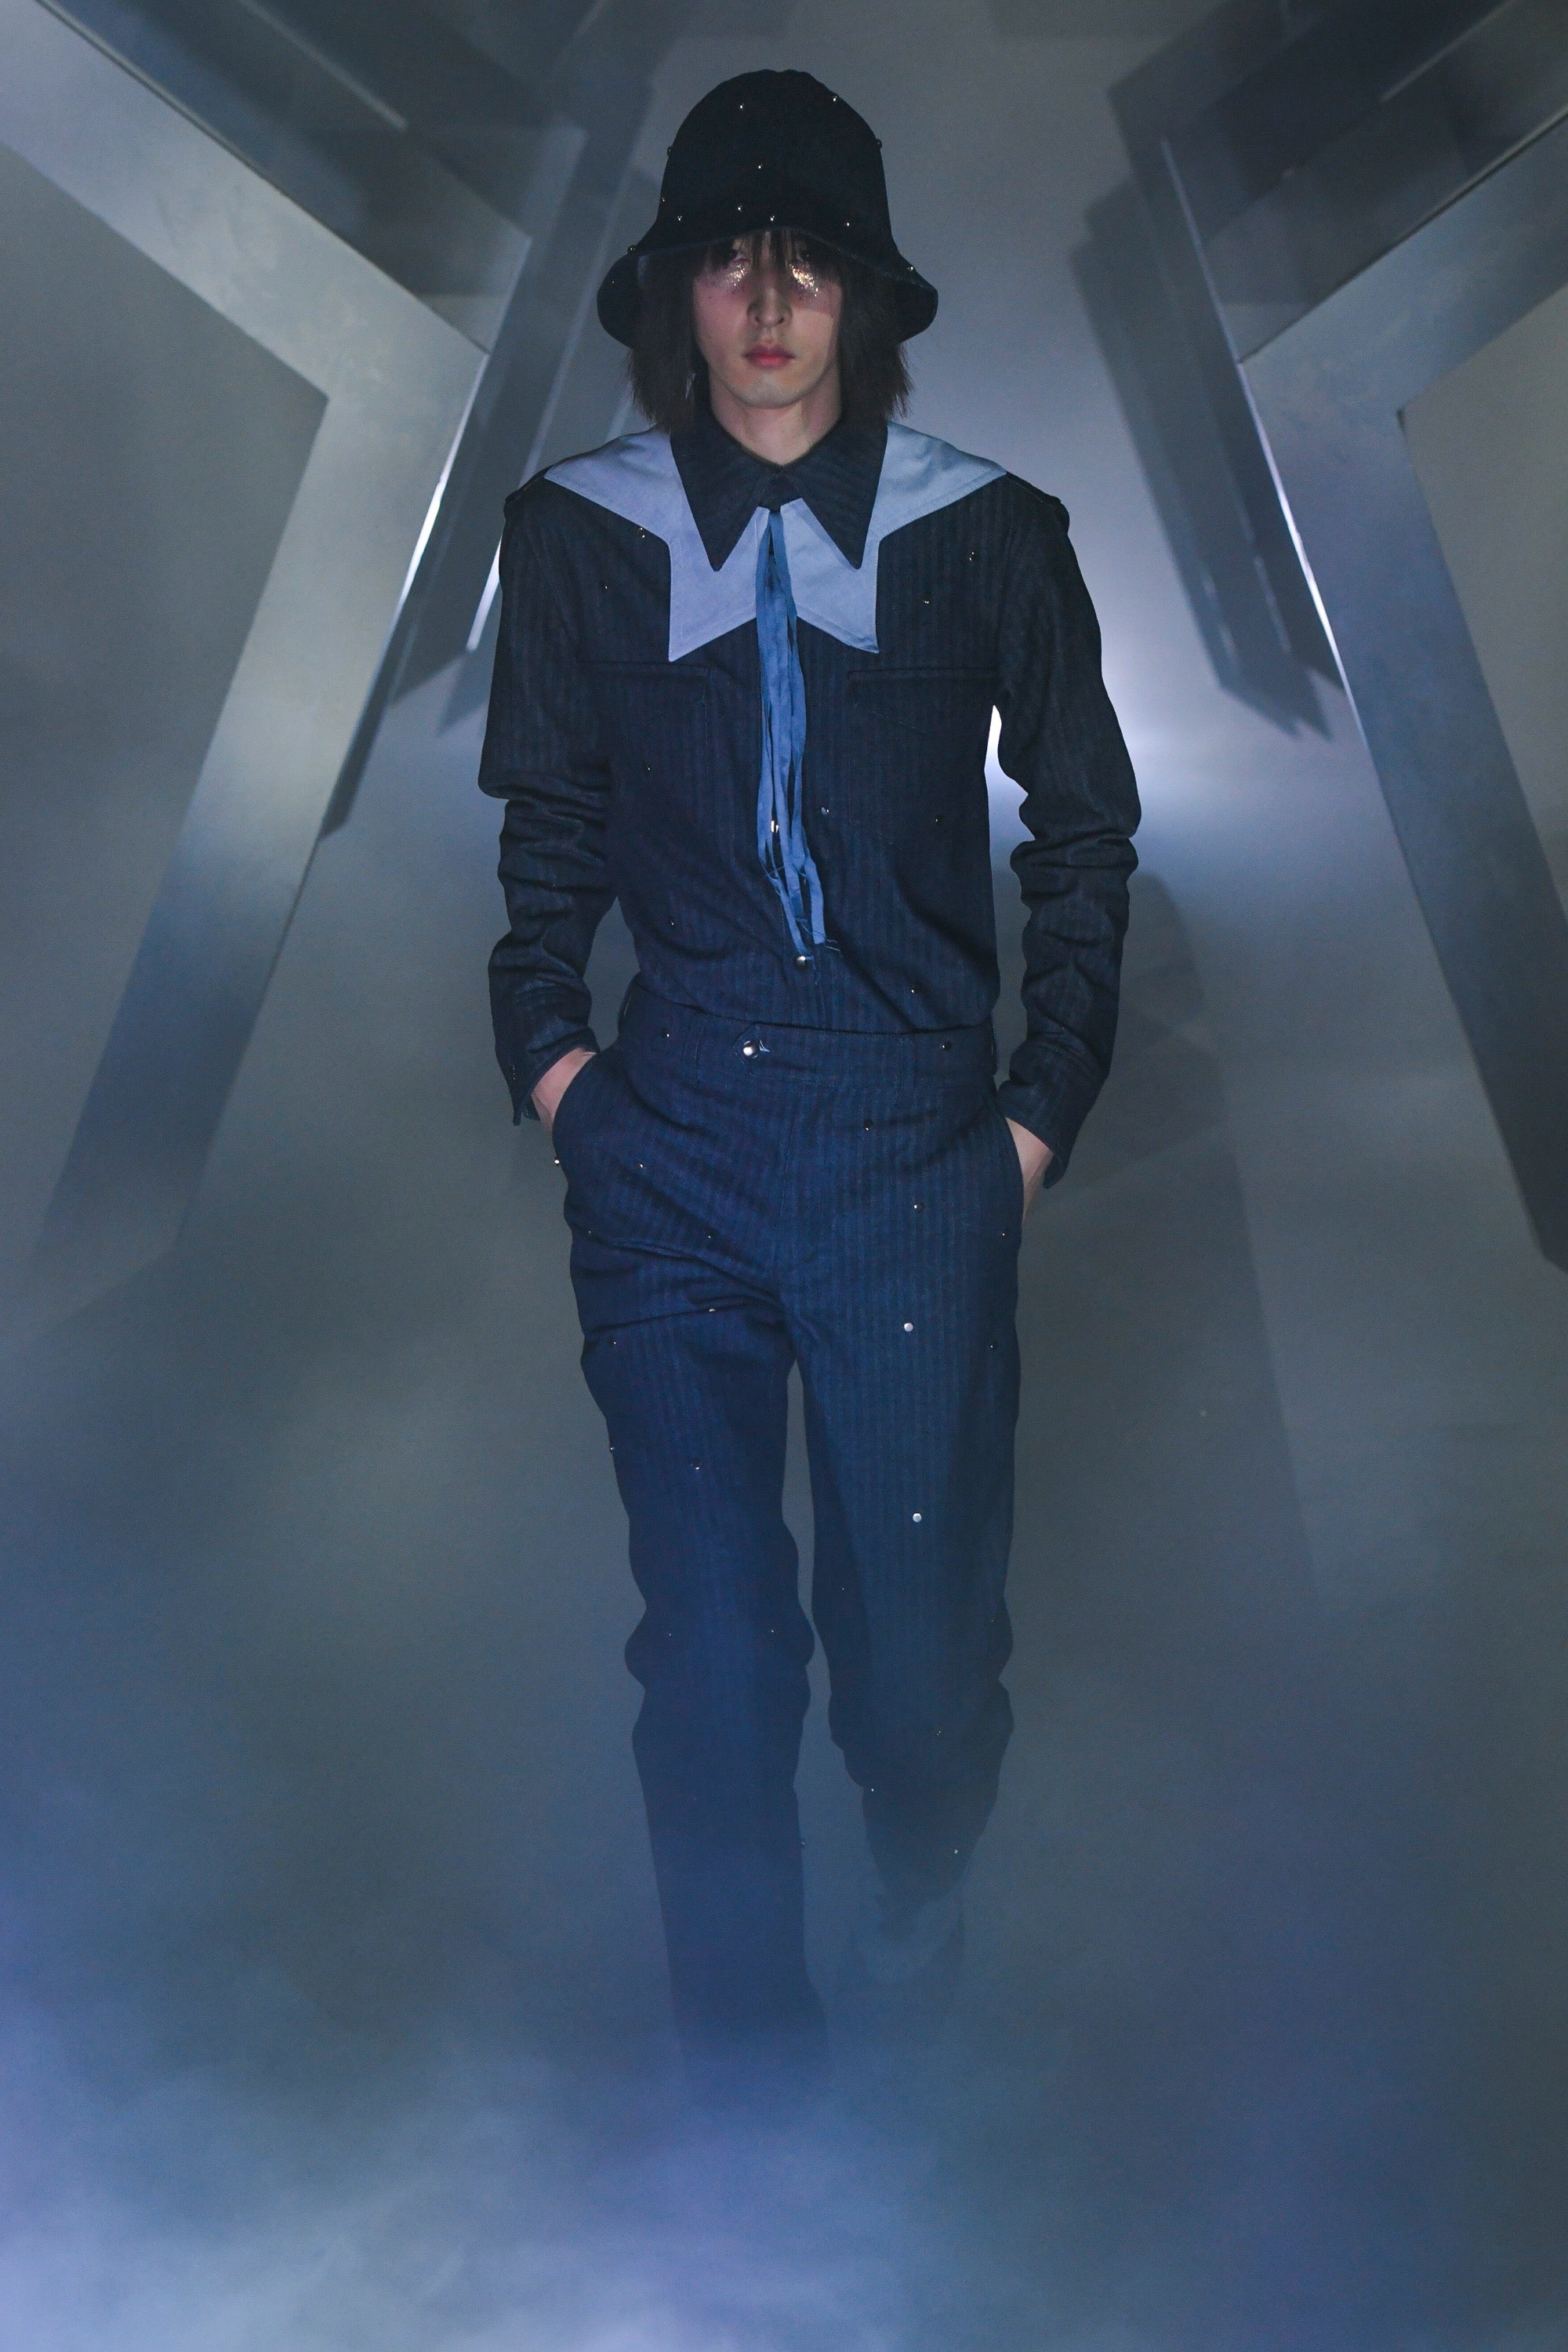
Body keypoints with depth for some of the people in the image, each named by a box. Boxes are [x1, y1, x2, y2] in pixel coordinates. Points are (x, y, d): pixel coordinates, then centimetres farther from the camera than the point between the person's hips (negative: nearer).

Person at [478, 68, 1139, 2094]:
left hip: (916, 1153, 0)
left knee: (920, 1625, 6)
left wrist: (1042, 1115, 5)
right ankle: (746, 2047, 19)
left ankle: (920, 1888, 41)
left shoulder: (989, 538, 2)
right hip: (670, 1152, 1)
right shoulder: (576, 536, 5)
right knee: (708, 1642, 0)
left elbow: (1083, 835, 10)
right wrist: (547, 1054, 5)